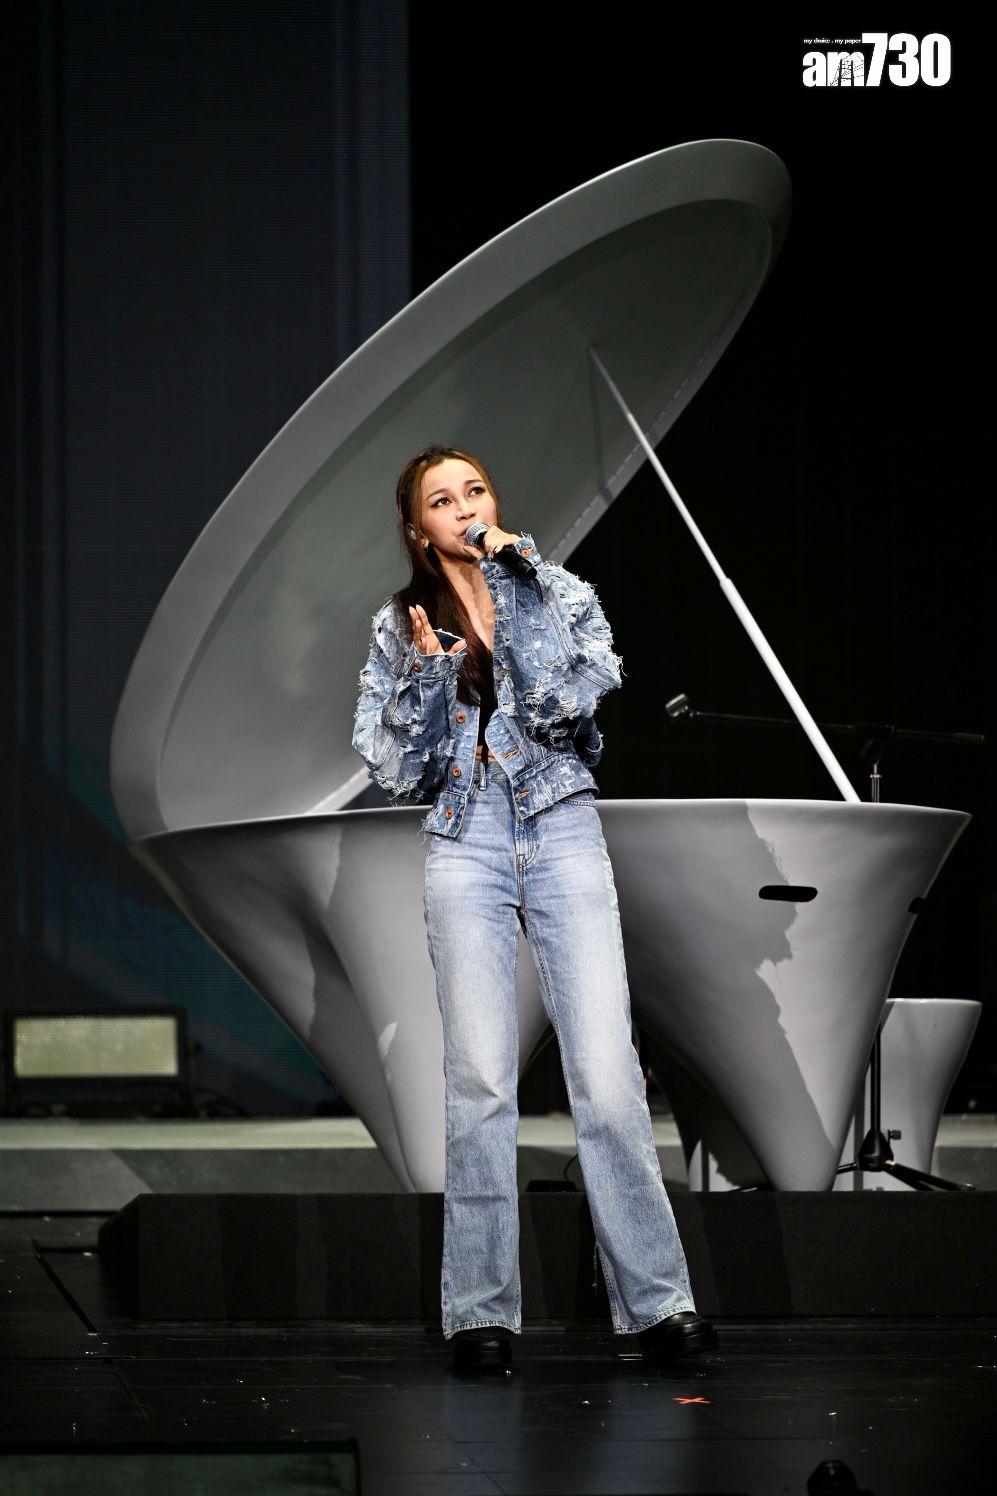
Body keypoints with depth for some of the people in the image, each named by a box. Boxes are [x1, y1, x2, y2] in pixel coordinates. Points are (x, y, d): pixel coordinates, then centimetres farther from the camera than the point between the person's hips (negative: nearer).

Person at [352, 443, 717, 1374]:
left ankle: (657, 1300, -6)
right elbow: (394, 772, 6)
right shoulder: (399, 628, 11)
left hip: (565, 835, 0)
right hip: (465, 848, 0)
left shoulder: (563, 596, 10)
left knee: (607, 1072, -9)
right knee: (480, 1079, -7)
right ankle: (482, 1313, -2)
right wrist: (425, 670, -8)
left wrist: (515, 589, -7)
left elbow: (563, 701, -8)